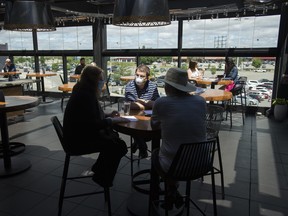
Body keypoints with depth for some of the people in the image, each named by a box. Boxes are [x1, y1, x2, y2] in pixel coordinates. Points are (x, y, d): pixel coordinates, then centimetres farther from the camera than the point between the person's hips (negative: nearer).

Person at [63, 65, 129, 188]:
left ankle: (98, 169, 27)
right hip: (79, 141, -11)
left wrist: (108, 115, 6)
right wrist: (112, 120, -16)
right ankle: (103, 179, 7)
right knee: (119, 146, -12)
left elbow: (91, 116, 17)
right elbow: (93, 124, -26)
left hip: (78, 135, 11)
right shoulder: (85, 96, -23)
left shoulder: (82, 92, 8)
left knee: (113, 136, 16)